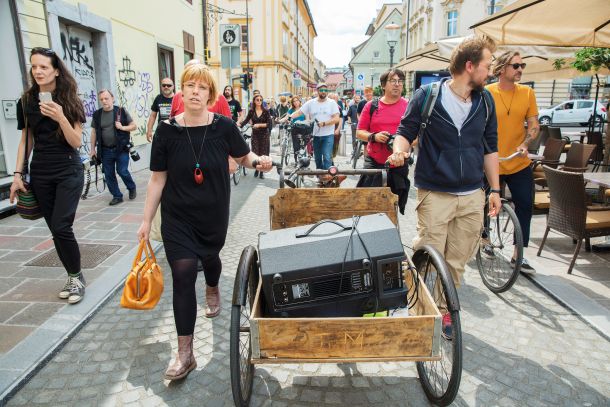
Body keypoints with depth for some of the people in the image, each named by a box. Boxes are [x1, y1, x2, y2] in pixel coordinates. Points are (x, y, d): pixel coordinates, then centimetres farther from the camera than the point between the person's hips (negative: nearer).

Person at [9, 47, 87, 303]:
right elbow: (25, 140, 10)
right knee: (55, 229, 5)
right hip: (40, 174, 4)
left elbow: (76, 142, -9)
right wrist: (18, 174, 5)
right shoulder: (26, 102, 6)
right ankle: (73, 277, 20)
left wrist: (61, 118, -24)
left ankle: (77, 277, 7)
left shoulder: (70, 101, -4)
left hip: (68, 172, -4)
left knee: (61, 227, -12)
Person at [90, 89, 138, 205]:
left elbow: (133, 126, 3)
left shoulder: (121, 111, -2)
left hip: (121, 148, -3)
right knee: (108, 175, 5)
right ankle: (117, 196, 19)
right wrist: (93, 149, 8)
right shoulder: (97, 114, 5)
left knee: (122, 171, -6)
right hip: (105, 150, 3)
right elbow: (94, 132, 10)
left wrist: (122, 127, -15)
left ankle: (132, 188, 22)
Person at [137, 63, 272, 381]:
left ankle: (212, 289, 61)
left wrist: (259, 161, -17)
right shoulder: (167, 130, -8)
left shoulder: (223, 126, -9)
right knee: (183, 274, -7)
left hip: (214, 214, 1)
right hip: (177, 217, 0)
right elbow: (157, 179, -2)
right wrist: (146, 221, 1)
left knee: (210, 257, 21)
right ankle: (185, 353, 4)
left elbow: (244, 157, 7)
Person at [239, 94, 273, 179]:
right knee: (255, 153, -4)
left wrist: (259, 125, -18)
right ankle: (256, 169, 18)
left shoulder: (266, 111, -3)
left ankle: (261, 171, 13)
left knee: (263, 154, 0)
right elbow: (246, 120, 2)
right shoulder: (251, 111, 3)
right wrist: (239, 124, -15)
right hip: (255, 134, 1)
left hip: (264, 134, -1)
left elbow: (269, 124, -8)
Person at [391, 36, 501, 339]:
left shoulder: (485, 101, 7)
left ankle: (445, 310, 30)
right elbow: (406, 131, 0)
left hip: (473, 196, 4)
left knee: (456, 261, 11)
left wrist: (495, 189, 12)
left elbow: (490, 147, 13)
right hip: (435, 194, -4)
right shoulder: (427, 96, -6)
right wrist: (399, 150, -24)